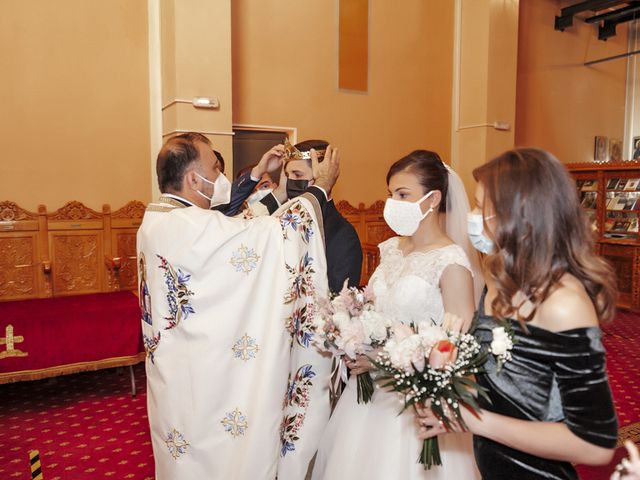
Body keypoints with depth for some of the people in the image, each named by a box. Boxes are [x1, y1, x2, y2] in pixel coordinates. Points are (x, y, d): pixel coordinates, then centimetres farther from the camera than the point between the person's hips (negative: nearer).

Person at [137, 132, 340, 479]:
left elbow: (225, 218, 15)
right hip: (202, 381, -9)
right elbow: (274, 233, -23)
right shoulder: (192, 229, -26)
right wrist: (321, 187, -9)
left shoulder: (156, 218, 4)